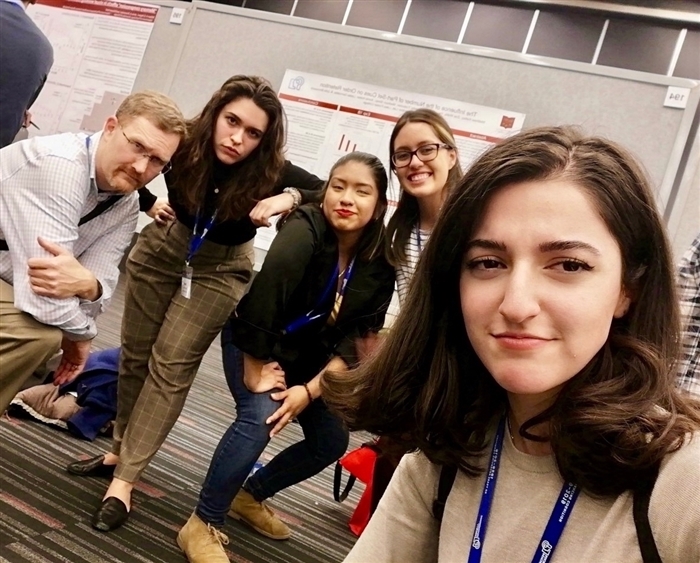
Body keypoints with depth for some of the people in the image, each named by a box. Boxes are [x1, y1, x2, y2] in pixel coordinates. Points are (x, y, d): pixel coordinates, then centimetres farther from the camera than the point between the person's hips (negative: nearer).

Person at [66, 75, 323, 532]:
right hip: (163, 249, 3)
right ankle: (119, 451, 29)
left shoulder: (269, 173, -29)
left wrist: (292, 198, -44)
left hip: (221, 269, -2)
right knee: (137, 353, 10)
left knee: (172, 364, -6)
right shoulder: (183, 143, -25)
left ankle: (124, 482, 0)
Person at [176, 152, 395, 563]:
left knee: (333, 441, 4)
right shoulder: (304, 231, -28)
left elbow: (354, 339, -13)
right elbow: (264, 295, -30)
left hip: (307, 356, 6)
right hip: (257, 345, -6)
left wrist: (308, 391, -21)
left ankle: (251, 495, 27)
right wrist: (255, 371, -23)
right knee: (260, 417, -28)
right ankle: (203, 526, -11)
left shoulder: (380, 263, -13)